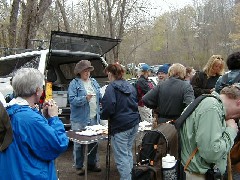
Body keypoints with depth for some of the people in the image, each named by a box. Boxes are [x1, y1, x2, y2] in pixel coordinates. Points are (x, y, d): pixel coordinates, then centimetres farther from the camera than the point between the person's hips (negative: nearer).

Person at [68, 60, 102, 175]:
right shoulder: (74, 83, -5)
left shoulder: (94, 82, 14)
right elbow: (72, 99, -15)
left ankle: (92, 163, 28)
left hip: (94, 118, 6)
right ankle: (78, 166, 15)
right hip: (80, 119, -6)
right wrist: (85, 98, -26)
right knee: (79, 143, 2)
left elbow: (99, 97, 18)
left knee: (94, 141, 13)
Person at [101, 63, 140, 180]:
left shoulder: (111, 88, -10)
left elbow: (109, 107, -19)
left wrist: (103, 116, -1)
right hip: (134, 123, 9)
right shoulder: (130, 86, 14)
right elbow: (135, 103, 20)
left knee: (121, 157, -3)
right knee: (128, 153, 20)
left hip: (120, 126, -9)